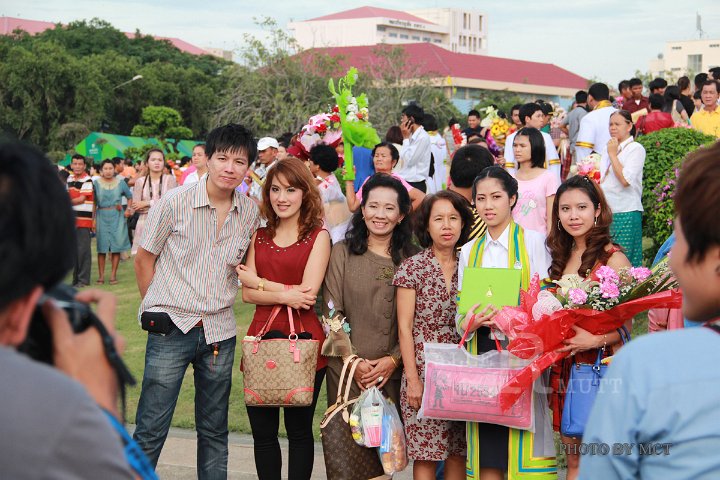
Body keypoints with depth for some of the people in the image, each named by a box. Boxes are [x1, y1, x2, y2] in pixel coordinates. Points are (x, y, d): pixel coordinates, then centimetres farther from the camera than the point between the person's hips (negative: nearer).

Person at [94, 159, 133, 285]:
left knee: (116, 246, 0)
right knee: (101, 247, 0)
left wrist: (129, 209, 2)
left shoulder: (120, 182, 4)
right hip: (102, 217, -1)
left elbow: (129, 196, 15)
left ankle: (113, 275, 6)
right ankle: (101, 275, 4)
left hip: (117, 217, 1)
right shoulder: (96, 183, 1)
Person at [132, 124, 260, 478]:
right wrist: (158, 310, 3)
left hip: (220, 331, 4)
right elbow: (144, 259, 1)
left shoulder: (250, 213, 2)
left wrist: (219, 303, 9)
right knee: (151, 431, -3)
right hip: (172, 329, -4)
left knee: (214, 431, 14)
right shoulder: (174, 202, -8)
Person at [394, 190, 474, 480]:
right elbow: (405, 328, -3)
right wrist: (412, 378, -9)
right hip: (424, 372, -3)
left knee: (458, 452, 6)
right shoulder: (412, 268, -1)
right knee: (426, 455, -1)